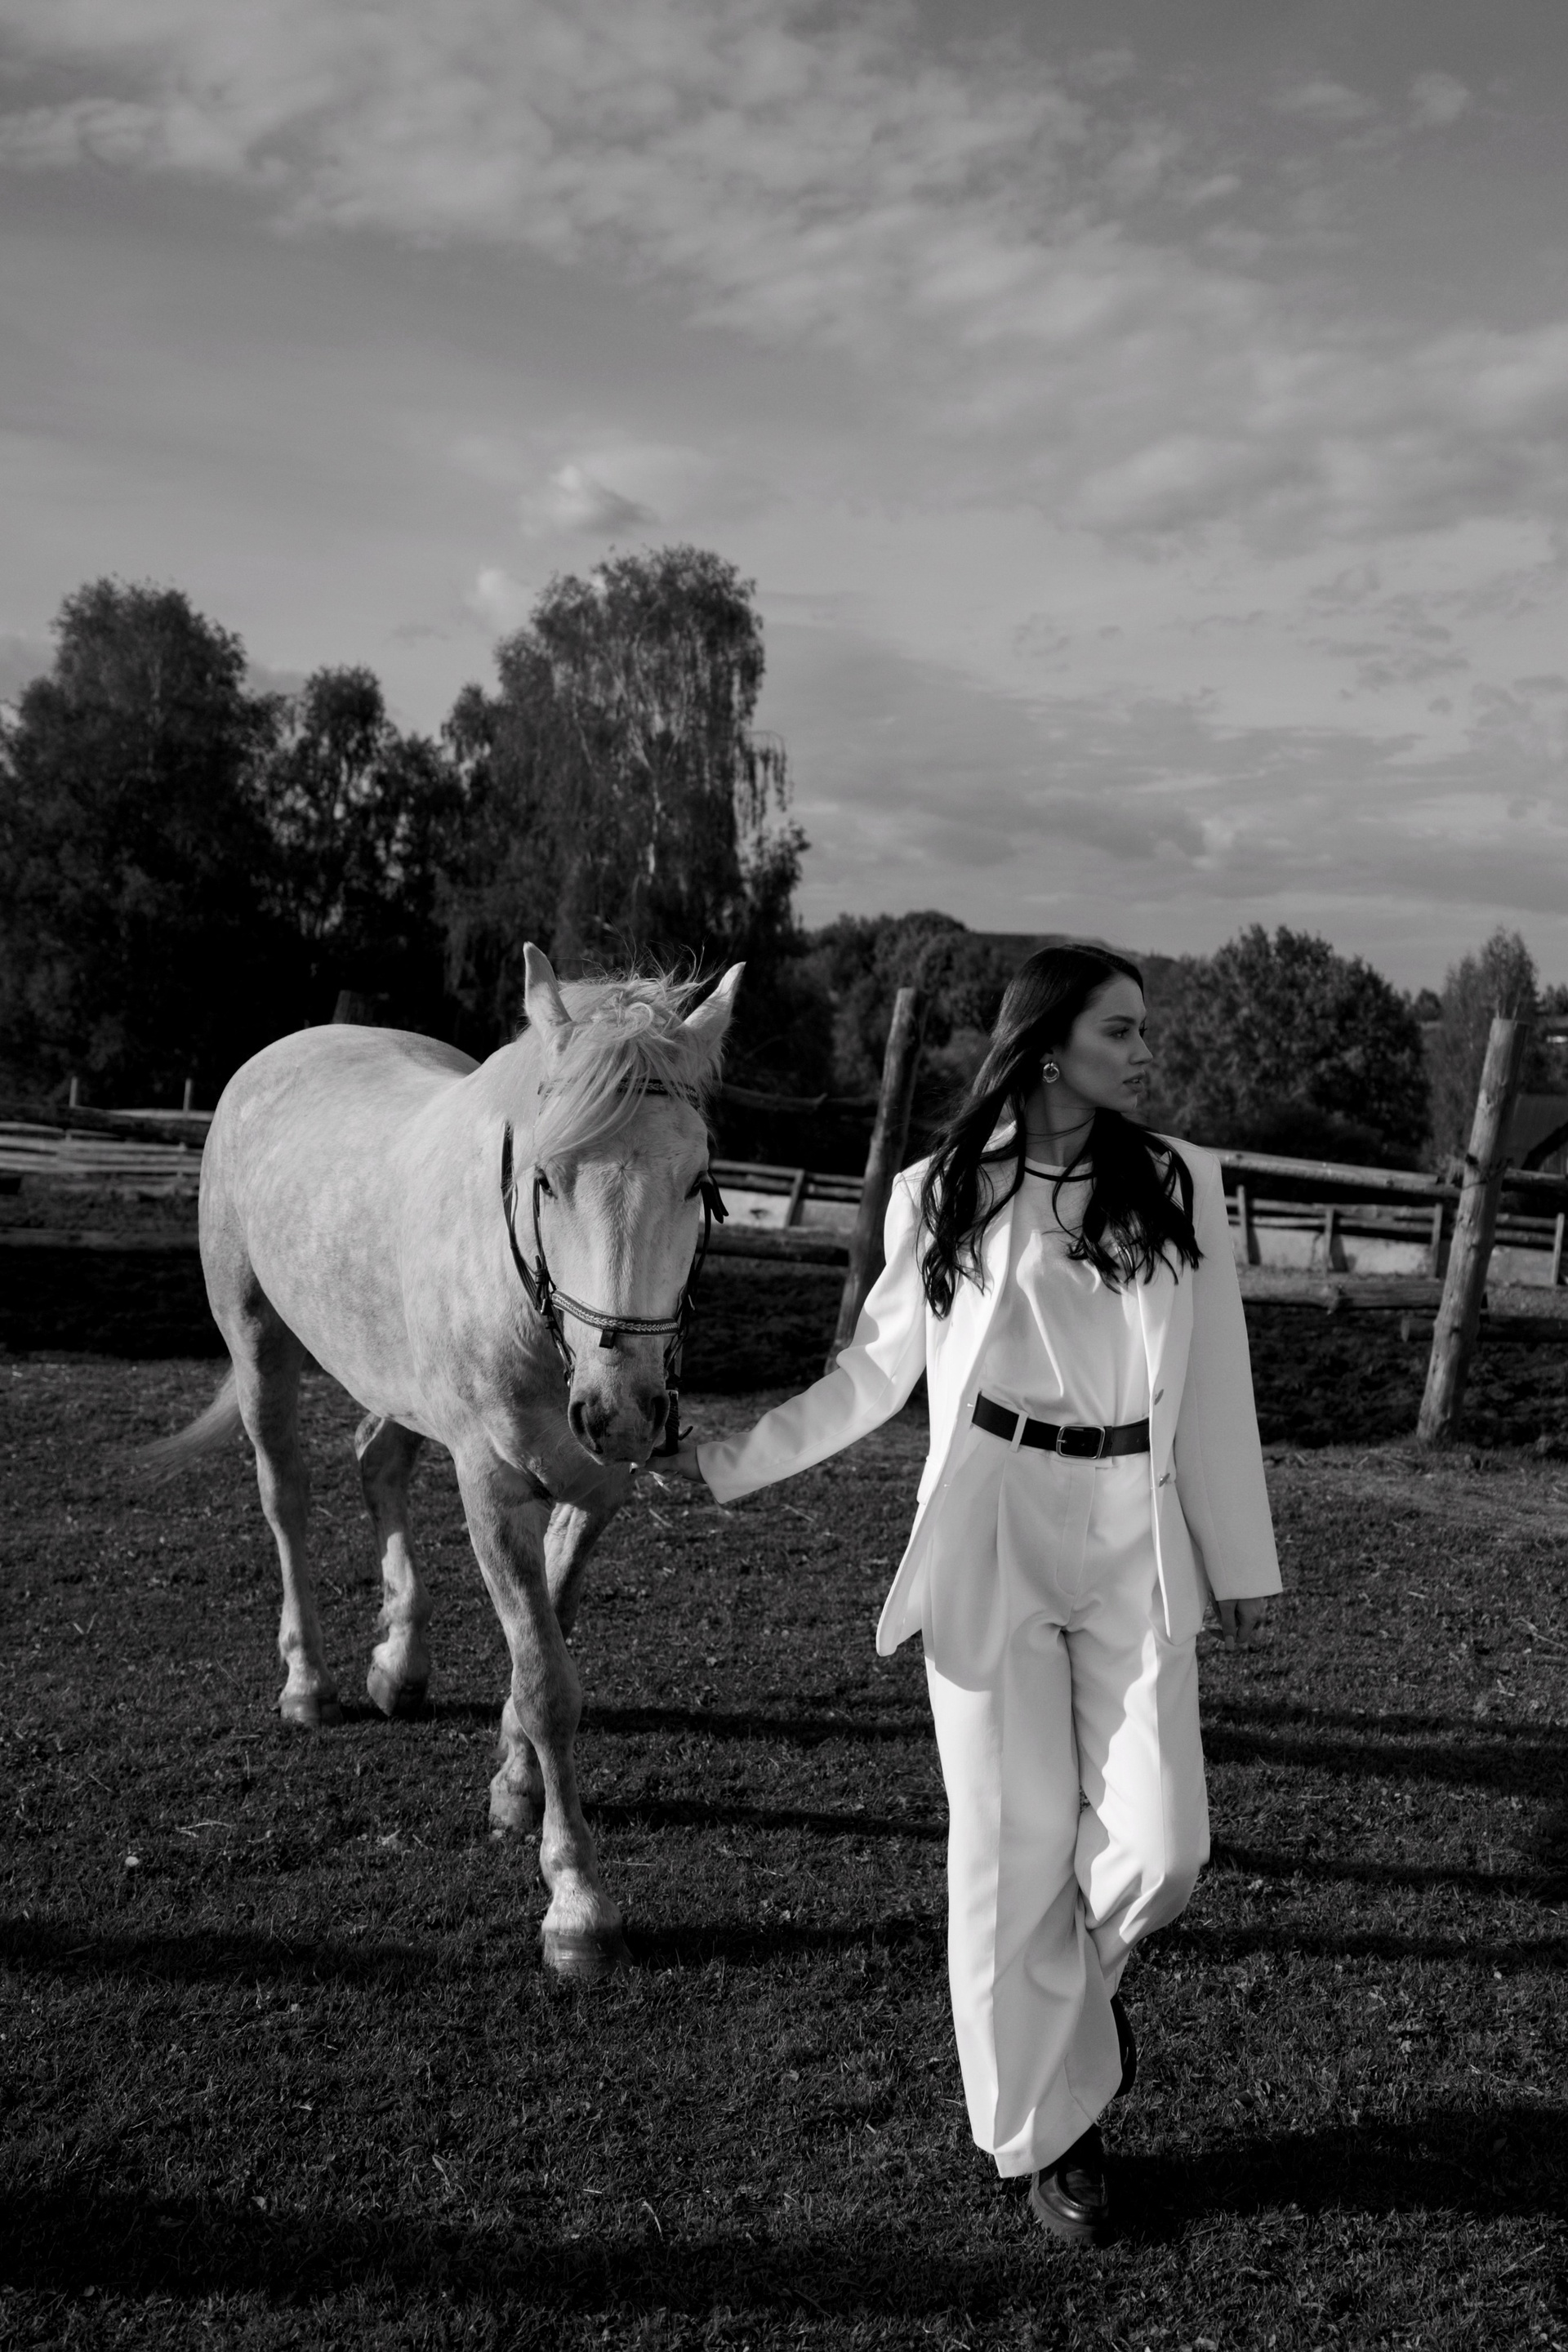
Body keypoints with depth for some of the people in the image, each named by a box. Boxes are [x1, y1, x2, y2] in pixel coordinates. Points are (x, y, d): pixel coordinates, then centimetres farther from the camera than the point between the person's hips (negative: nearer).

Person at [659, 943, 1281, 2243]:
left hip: (1137, 1546, 2)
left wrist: (1241, 1561, 6)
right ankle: (1049, 2126, 27)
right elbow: (880, 1370, 7)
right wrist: (738, 1460, 1)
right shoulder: (945, 1193, -2)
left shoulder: (1181, 1183, 1)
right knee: (1016, 1844, 6)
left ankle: (1083, 1971, 35)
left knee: (1157, 1844, -2)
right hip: (989, 1542, -1)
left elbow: (1217, 1387, 4)